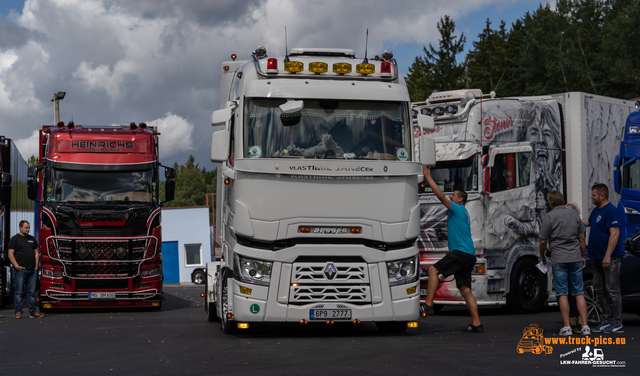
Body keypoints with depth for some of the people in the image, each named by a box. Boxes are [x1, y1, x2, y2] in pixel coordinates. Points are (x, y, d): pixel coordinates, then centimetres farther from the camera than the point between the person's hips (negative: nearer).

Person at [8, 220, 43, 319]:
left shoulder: (32, 239, 17)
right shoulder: (15, 239, 1)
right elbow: (10, 254, -5)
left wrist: (36, 266, 9)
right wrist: (16, 266, -14)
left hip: (32, 270, 5)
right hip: (20, 270, -5)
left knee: (32, 292, 6)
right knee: (18, 291, -3)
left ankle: (33, 312, 8)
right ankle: (18, 312, 2)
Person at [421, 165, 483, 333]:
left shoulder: (458, 209, -3)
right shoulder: (463, 213, 26)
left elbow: (440, 195, -11)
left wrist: (428, 177, -8)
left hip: (461, 253, -10)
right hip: (468, 256, 10)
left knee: (434, 270, -14)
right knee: (465, 289, 5)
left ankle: (428, 305, -21)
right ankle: (476, 324, 1)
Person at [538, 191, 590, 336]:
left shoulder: (549, 217, -6)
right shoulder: (574, 214, 7)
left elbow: (543, 241, -5)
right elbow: (582, 238, 11)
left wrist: (542, 256, 13)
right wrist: (582, 256, 22)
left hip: (559, 259, -3)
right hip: (575, 258, 4)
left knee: (562, 293, 1)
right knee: (579, 292, 5)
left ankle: (567, 327, 0)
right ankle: (585, 326, 0)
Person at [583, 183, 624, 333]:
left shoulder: (611, 211, -16)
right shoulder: (596, 210, 14)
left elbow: (615, 234, -22)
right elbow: (588, 222, 35)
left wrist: (608, 256, -25)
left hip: (611, 258, -10)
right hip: (598, 257, 10)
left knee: (612, 289, -7)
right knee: (599, 289, 12)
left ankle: (617, 323, -3)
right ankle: (607, 320, 20)